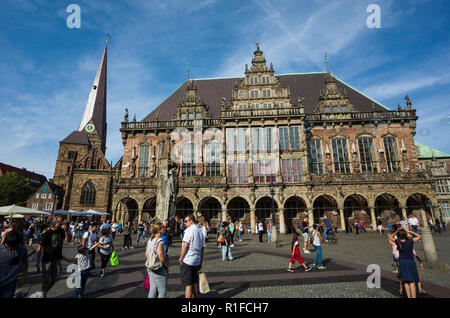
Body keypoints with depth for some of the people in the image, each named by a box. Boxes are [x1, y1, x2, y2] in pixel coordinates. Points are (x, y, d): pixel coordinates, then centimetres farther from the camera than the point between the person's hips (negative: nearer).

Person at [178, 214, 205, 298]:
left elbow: (185, 245, -18)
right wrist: (201, 262, 21)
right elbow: (202, 249, 15)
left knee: (188, 284, -2)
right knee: (195, 282, 18)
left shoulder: (189, 230, -12)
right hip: (196, 261, 7)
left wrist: (180, 259, -8)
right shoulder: (199, 231, 12)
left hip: (187, 261, -7)